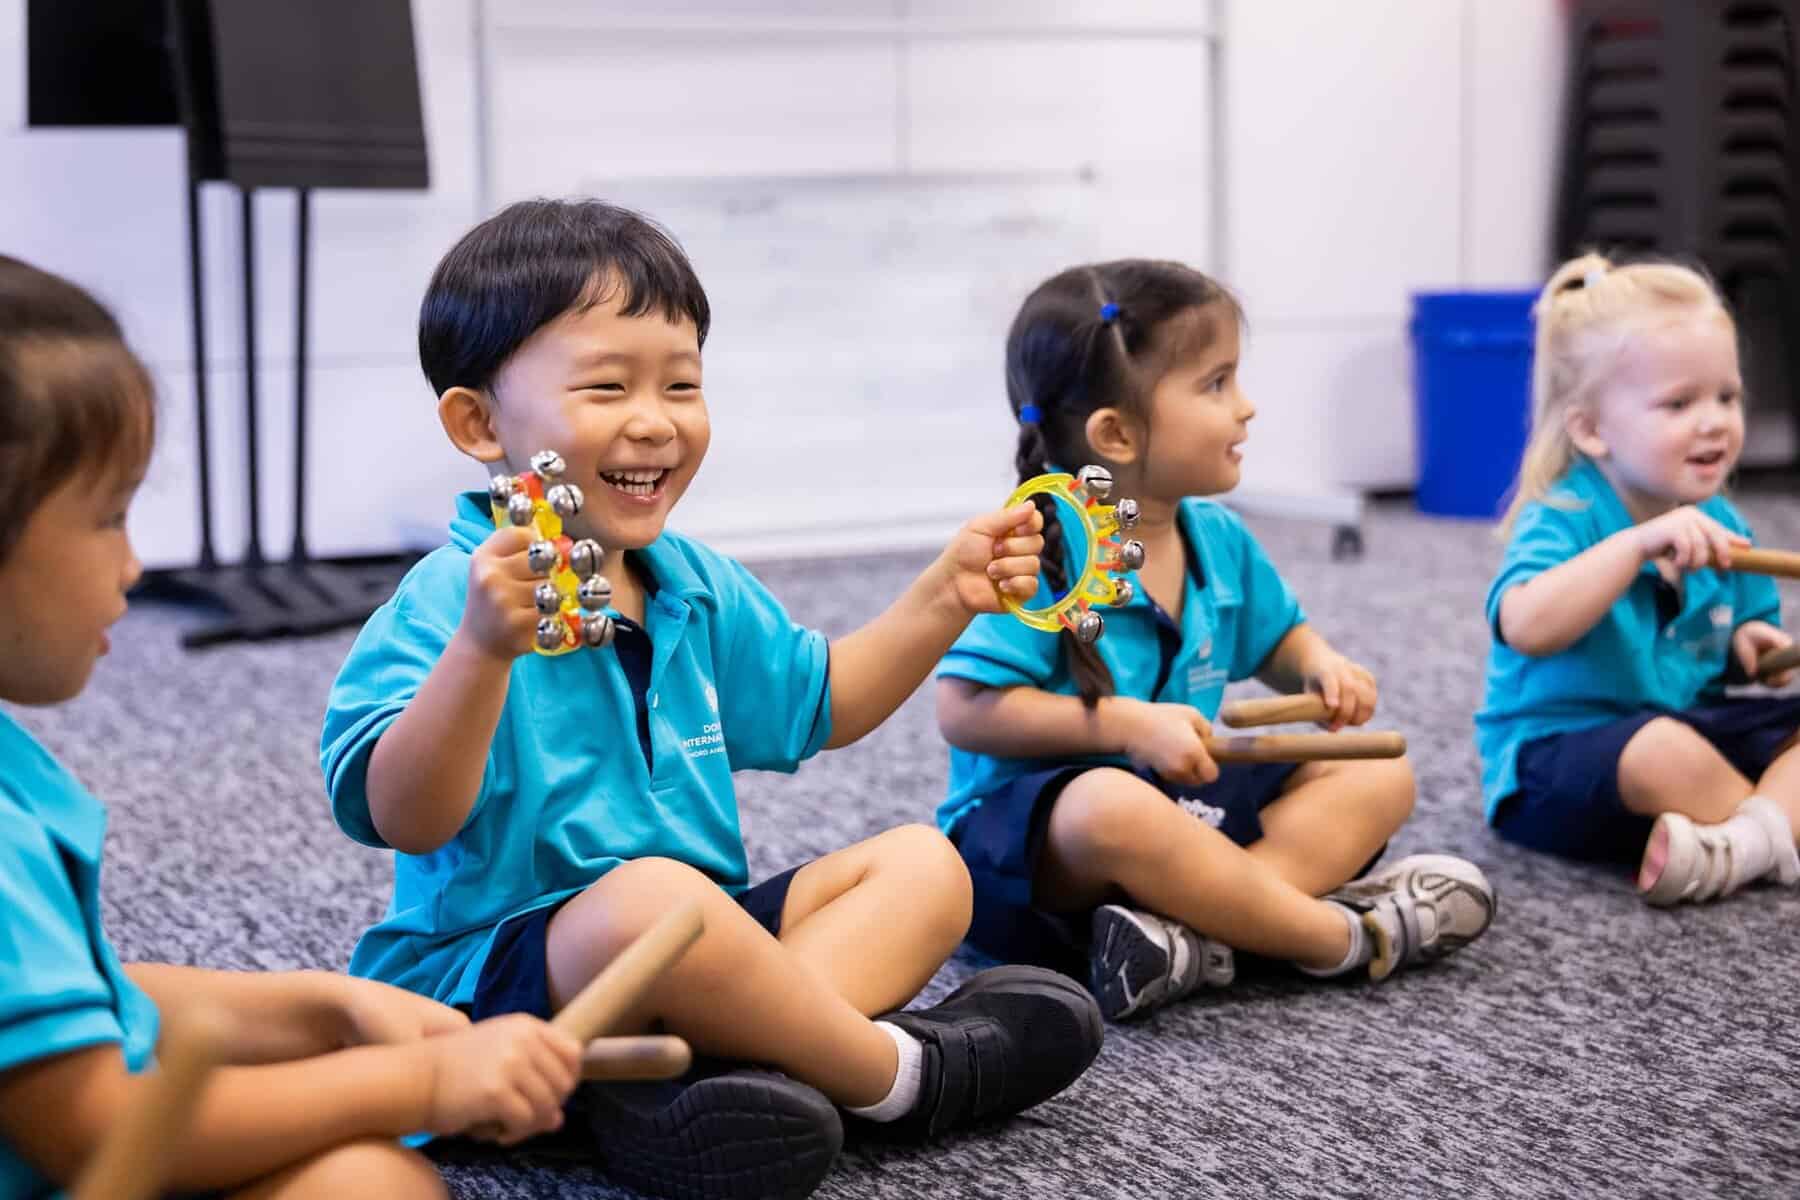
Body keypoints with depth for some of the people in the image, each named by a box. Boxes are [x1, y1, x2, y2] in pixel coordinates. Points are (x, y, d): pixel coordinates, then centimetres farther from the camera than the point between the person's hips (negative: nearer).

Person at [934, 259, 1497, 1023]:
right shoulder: (1040, 553, -18)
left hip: (1186, 803, 8)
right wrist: (1127, 725, -26)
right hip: (1030, 833, -8)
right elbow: (963, 710, -23)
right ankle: (1345, 936, -23)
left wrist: (1320, 666, 0)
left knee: (1377, 775, -1)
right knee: (1113, 806, -41)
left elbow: (1277, 640, 24)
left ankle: (1197, 929, -29)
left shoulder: (1218, 539, 6)